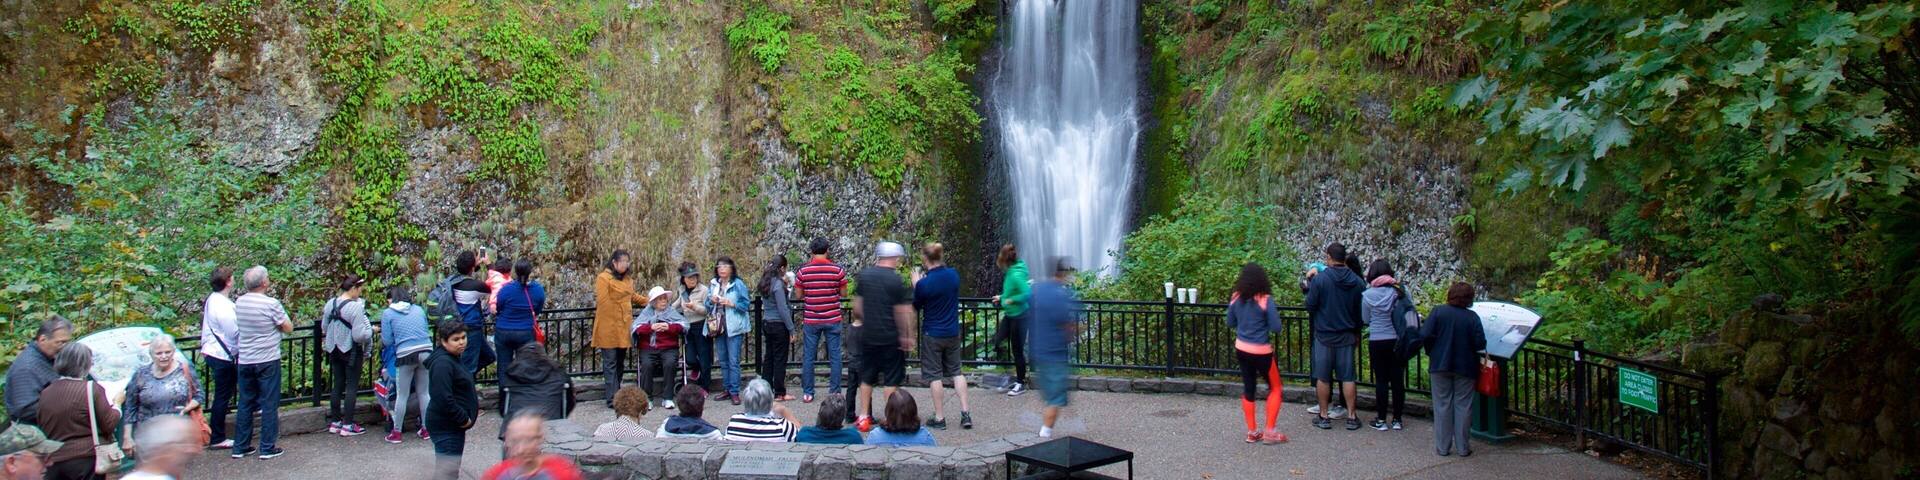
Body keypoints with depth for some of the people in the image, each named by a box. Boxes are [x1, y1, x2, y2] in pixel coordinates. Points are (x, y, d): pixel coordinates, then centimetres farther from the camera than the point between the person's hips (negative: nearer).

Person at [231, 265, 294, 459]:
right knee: (269, 405, 2)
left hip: (244, 361, 5)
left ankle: (240, 447, 18)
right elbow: (288, 328, -10)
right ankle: (267, 448, 5)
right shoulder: (271, 304, -17)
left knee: (245, 404, 14)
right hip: (267, 361, -5)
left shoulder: (239, 302, 1)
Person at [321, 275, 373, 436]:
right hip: (351, 351, -7)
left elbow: (324, 327, 10)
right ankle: (348, 425, 3)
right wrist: (371, 330, -6)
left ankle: (334, 422, 21)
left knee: (337, 385, 14)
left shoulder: (330, 304, 1)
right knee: (352, 387, 1)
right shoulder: (356, 307, -21)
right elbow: (360, 335, -23)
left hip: (334, 350, 7)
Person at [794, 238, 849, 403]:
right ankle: (835, 392, 9)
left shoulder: (803, 271, -5)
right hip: (832, 319, 0)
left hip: (810, 320, 0)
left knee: (808, 357, 8)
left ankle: (807, 393, 10)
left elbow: (799, 295, 3)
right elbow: (843, 292, 3)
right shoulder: (837, 270, -7)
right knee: (834, 356, 7)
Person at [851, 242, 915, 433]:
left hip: (868, 336, 5)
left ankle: (864, 418, 17)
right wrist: (908, 336, -5)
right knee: (891, 379, 4)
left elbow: (857, 305, 10)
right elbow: (903, 311, -13)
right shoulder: (897, 280, -12)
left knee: (866, 377, 14)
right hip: (891, 337, -5)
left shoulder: (864, 275, 3)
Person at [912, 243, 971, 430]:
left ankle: (939, 418, 8)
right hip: (953, 333, 5)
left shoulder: (924, 283, -20)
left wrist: (916, 284, 7)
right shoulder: (953, 275, -4)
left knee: (934, 375, 5)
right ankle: (965, 413, 10)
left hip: (933, 335, -5)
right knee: (956, 371, 15)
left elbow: (916, 306, -4)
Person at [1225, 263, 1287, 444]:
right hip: (1262, 351, -5)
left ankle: (1252, 432, 20)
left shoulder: (1236, 298, -3)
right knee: (1275, 388, 13)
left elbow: (1230, 323, 9)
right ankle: (1270, 431, 10)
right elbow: (1276, 328, -14)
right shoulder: (1265, 300, -17)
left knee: (1248, 389, 15)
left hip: (1241, 349, 5)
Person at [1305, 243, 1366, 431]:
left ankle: (1324, 417, 12)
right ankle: (1351, 417, 9)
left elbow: (1310, 305, -9)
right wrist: (1357, 332, 18)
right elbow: (1361, 310, 6)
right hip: (1347, 335, 3)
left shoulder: (1319, 279, -13)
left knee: (1323, 377, 7)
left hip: (1324, 335, -3)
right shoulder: (1357, 282, 0)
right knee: (1348, 377, 7)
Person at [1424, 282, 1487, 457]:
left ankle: (1442, 447, 10)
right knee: (1463, 406, 8)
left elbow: (1425, 335, -13)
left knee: (1442, 405, 8)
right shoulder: (1472, 317, -7)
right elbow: (1480, 344, -13)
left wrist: (1431, 352, 4)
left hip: (1440, 365, 1)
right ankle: (1462, 447, 10)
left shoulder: (1438, 312, -7)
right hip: (1465, 367, 0)